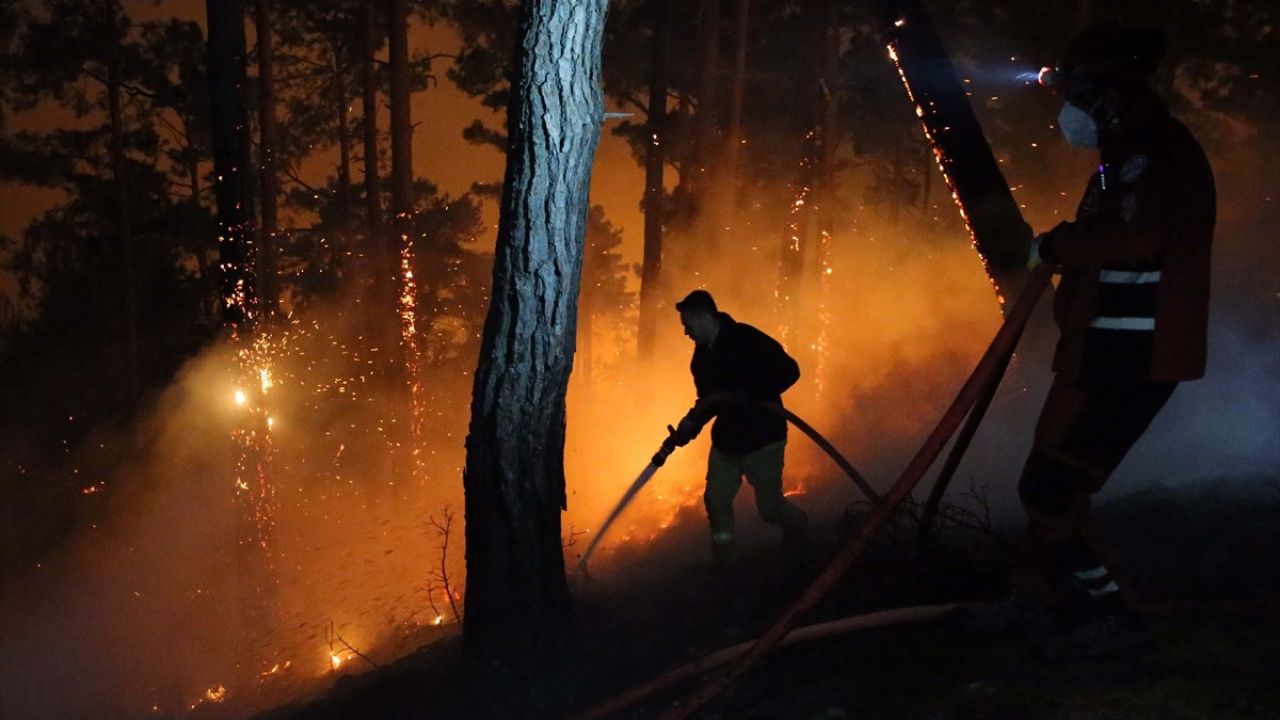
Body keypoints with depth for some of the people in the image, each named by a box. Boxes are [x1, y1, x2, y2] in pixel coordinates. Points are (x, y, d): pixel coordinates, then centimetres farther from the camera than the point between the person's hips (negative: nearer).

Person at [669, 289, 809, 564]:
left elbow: (789, 371, -22)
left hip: (761, 439, -7)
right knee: (716, 500, 5)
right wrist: (691, 422, -5)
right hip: (725, 440, 7)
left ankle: (798, 525, 36)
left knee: (769, 507, 3)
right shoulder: (703, 353, 5)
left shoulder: (745, 339, -18)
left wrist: (745, 395, -28)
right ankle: (724, 564, 21)